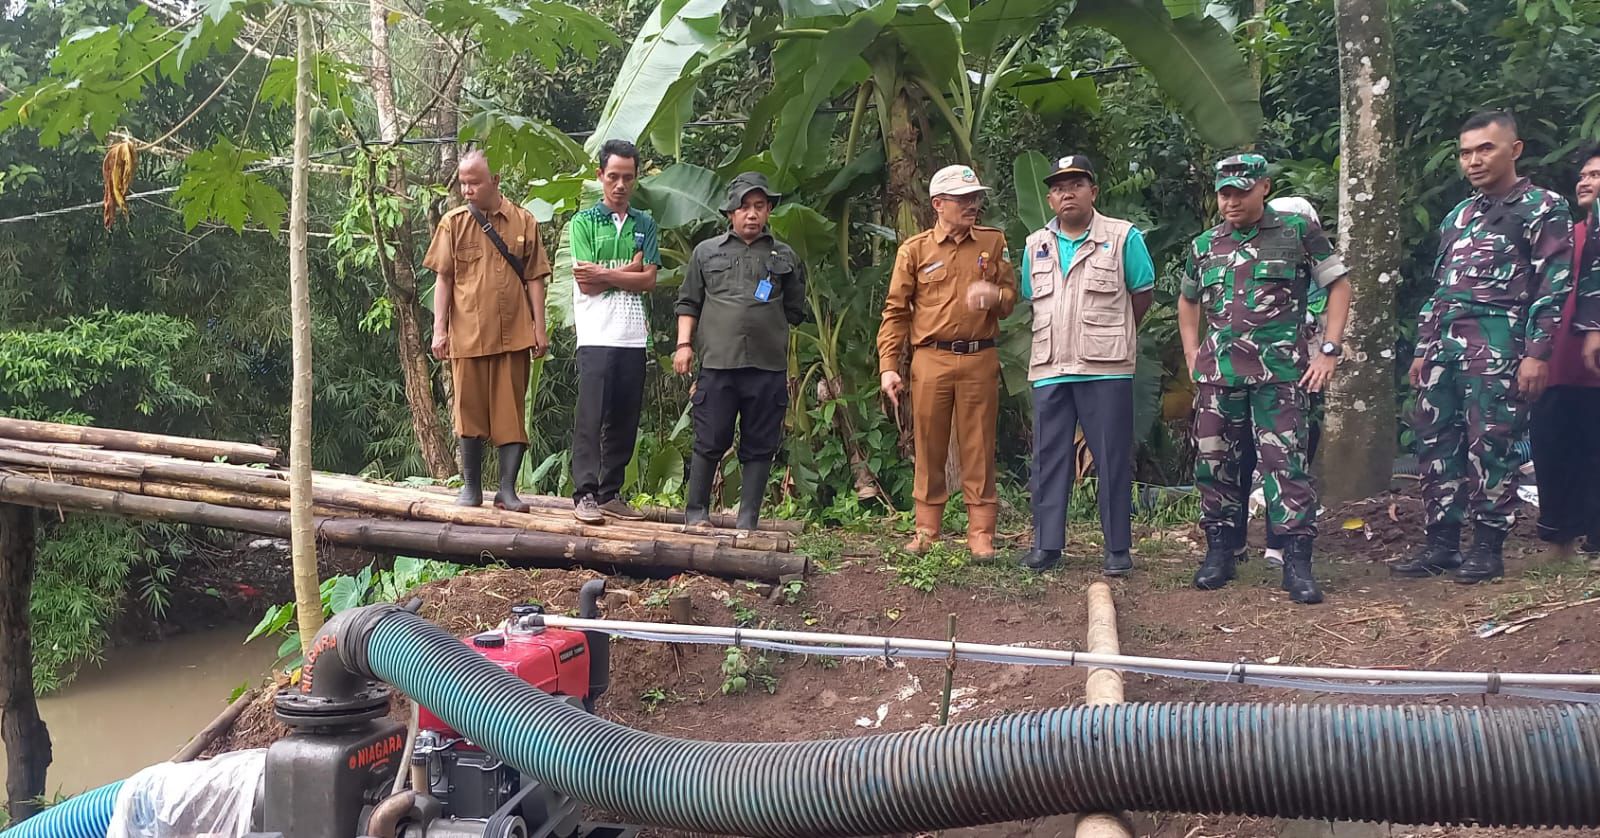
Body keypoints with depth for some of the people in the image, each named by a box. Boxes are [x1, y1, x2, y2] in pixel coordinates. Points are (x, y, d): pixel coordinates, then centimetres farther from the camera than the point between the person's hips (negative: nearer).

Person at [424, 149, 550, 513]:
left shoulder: (524, 222, 4)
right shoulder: (453, 223, 5)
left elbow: (534, 279, 5)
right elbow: (443, 279, 6)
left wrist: (539, 328, 1)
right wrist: (439, 329, -1)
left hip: (513, 334, 0)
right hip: (467, 334, 1)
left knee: (511, 411, 2)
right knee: (469, 410, 7)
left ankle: (508, 489, 9)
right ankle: (471, 485, 19)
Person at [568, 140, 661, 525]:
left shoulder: (645, 225, 14)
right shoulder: (584, 222, 3)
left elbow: (648, 280, 1)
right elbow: (586, 283, -7)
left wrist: (604, 273, -9)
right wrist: (629, 270, -1)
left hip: (634, 336, 4)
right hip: (596, 335, -4)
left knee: (624, 420, 6)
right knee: (591, 417, -6)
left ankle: (610, 494, 14)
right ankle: (584, 495, -3)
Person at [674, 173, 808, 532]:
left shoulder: (785, 256, 15)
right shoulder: (707, 252, 14)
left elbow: (795, 311, 19)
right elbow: (688, 303, 14)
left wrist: (772, 333, 6)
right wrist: (684, 344, 3)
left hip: (769, 368, 1)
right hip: (717, 364, -1)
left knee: (760, 447, 3)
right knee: (710, 442, 0)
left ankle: (748, 522, 10)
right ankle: (695, 514, 13)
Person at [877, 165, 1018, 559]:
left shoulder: (993, 242, 10)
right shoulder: (915, 249, 5)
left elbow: (1011, 297, 12)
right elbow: (896, 311, 4)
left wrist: (994, 295, -13)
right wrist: (888, 366, -3)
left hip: (980, 358, 1)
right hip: (930, 359, -1)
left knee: (978, 448, 3)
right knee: (928, 447, 5)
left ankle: (981, 533, 9)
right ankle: (927, 530, 15)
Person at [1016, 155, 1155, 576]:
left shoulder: (1124, 237, 0)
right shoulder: (1036, 245, 12)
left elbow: (1143, 295, 5)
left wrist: (1109, 334, 10)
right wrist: (1062, 335, 14)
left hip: (1106, 369, -4)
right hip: (1049, 369, 4)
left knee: (1113, 460, 1)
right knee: (1048, 458, 6)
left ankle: (1118, 548, 10)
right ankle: (1046, 544, 15)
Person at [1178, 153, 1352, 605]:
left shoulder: (1297, 232, 2)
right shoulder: (1204, 245, 13)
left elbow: (1339, 285, 5)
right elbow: (1187, 300, 28)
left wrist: (1329, 350, -3)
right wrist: (1192, 353, 16)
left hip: (1280, 372, -4)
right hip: (1216, 373, 4)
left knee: (1287, 462, -8)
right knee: (1214, 462, 6)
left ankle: (1297, 562, -2)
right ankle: (1220, 552, 18)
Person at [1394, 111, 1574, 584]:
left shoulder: (1543, 209, 1)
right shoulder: (1457, 217, 21)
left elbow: (1553, 287, -6)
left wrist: (1537, 352, -14)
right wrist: (1423, 350, 18)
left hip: (1497, 349, -7)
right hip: (1444, 347, 7)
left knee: (1490, 447, -5)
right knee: (1435, 444, 6)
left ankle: (1488, 548, 5)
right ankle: (1441, 544, 14)